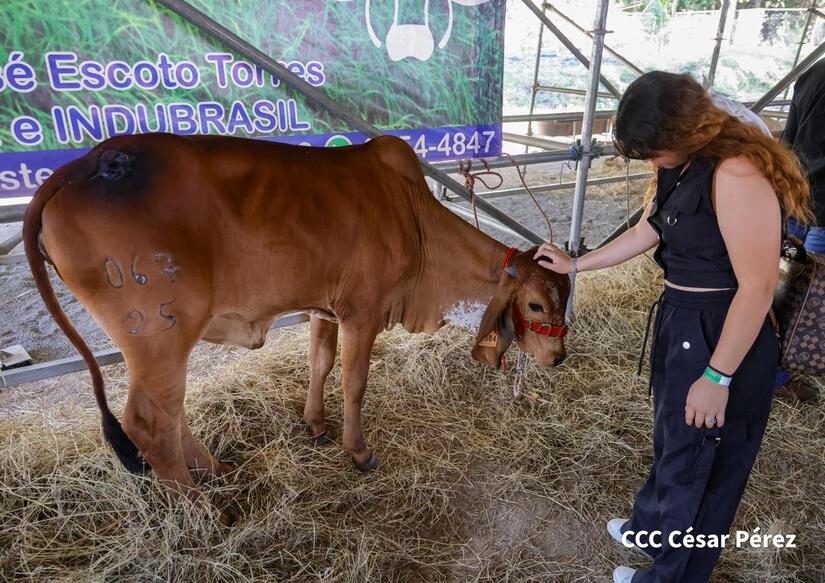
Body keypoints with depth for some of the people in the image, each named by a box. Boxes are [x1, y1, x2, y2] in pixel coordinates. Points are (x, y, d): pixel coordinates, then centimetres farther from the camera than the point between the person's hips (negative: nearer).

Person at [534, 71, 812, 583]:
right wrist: (574, 265, 19)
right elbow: (645, 232, 16)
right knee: (671, 443, 27)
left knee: (696, 462, 12)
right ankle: (654, 530, 52)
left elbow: (758, 287, -26)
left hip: (722, 338, -9)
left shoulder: (737, 172, -26)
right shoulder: (681, 167, 4)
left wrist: (717, 376, -22)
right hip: (680, 323, 9)